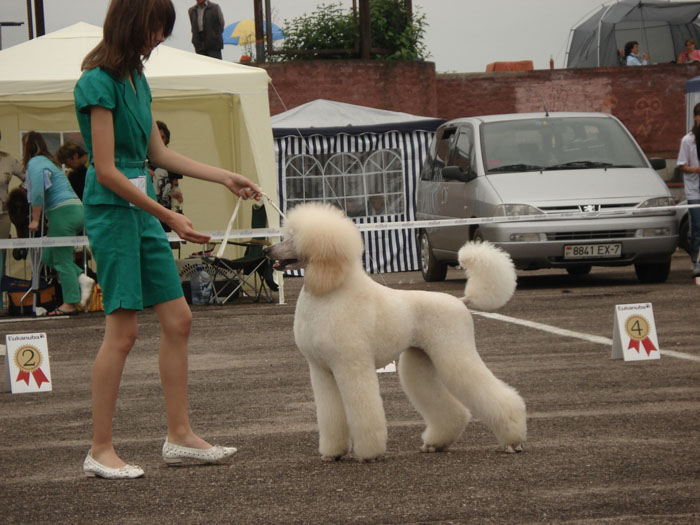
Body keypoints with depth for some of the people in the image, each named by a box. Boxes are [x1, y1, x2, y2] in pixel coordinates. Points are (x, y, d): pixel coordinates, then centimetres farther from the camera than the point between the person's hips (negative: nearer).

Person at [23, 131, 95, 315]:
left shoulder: (35, 163, -7)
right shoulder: (48, 161, 23)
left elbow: (37, 193, -18)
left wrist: (35, 220, -11)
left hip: (63, 213, -9)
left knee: (62, 260, -3)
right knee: (48, 257, 14)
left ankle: (70, 304, -2)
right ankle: (82, 278, 0)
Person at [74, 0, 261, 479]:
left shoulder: (136, 78, 12)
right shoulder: (99, 83, -16)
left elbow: (158, 153, 20)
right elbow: (107, 171, -18)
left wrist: (226, 178, 19)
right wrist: (169, 217, -17)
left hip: (142, 210, 9)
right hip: (112, 210, -9)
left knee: (178, 320, 9)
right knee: (123, 330, -8)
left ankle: (180, 436, 16)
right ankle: (101, 450, -2)